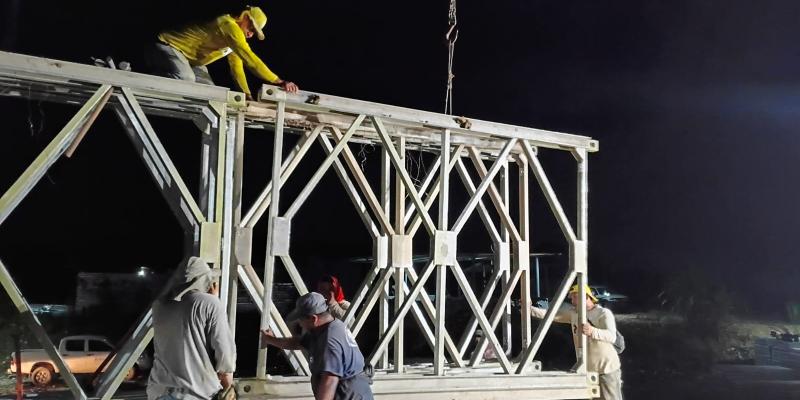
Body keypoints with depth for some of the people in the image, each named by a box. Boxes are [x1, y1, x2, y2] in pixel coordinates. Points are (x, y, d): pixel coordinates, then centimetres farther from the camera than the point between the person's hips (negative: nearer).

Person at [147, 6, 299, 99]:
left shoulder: (236, 34, 6)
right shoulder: (229, 25, -27)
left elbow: (237, 67, 10)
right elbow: (250, 60, -35)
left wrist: (248, 96, -1)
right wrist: (280, 82, -36)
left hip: (190, 59, 11)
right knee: (186, 80, -36)